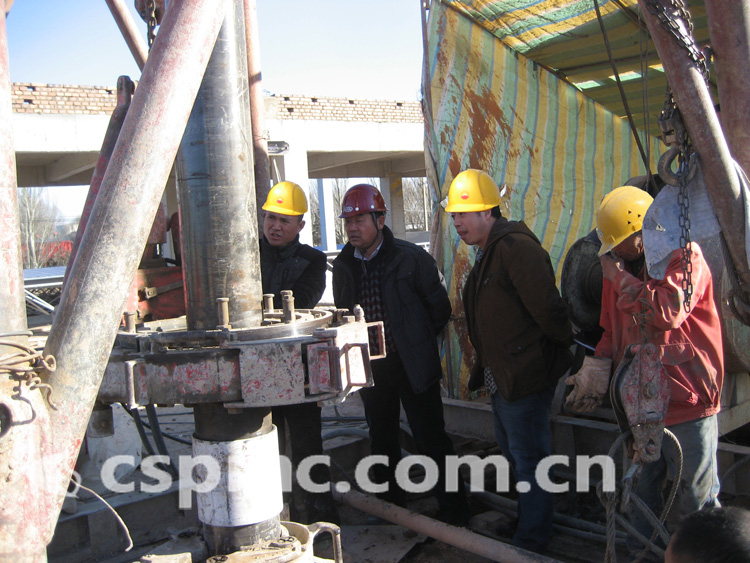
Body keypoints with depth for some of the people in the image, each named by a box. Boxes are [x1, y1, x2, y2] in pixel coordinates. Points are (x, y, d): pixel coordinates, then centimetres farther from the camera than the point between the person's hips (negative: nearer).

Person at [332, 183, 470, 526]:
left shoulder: (411, 258, -10)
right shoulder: (343, 266, 4)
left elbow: (439, 307, -2)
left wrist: (416, 342, 4)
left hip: (413, 365, -5)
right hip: (370, 367, 5)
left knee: (431, 440, 0)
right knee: (381, 442, 16)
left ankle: (454, 515, 14)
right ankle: (391, 508, 34)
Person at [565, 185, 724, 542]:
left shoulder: (683, 256, -13)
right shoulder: (622, 263, 8)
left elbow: (669, 310, -31)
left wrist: (620, 278, -20)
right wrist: (599, 365, 1)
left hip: (686, 401, -7)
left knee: (696, 498, 4)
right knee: (642, 490, 21)